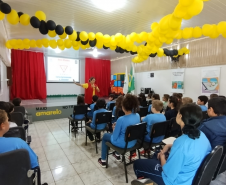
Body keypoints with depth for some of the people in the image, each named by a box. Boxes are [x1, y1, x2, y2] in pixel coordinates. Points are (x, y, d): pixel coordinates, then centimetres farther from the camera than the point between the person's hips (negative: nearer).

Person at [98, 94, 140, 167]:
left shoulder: (121, 119, -31)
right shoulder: (137, 116, -11)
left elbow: (114, 137, -20)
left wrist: (114, 128, -1)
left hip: (123, 144, -6)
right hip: (133, 142, 6)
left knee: (105, 136, 22)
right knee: (116, 133, 34)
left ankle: (103, 161, 32)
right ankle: (117, 154, 45)